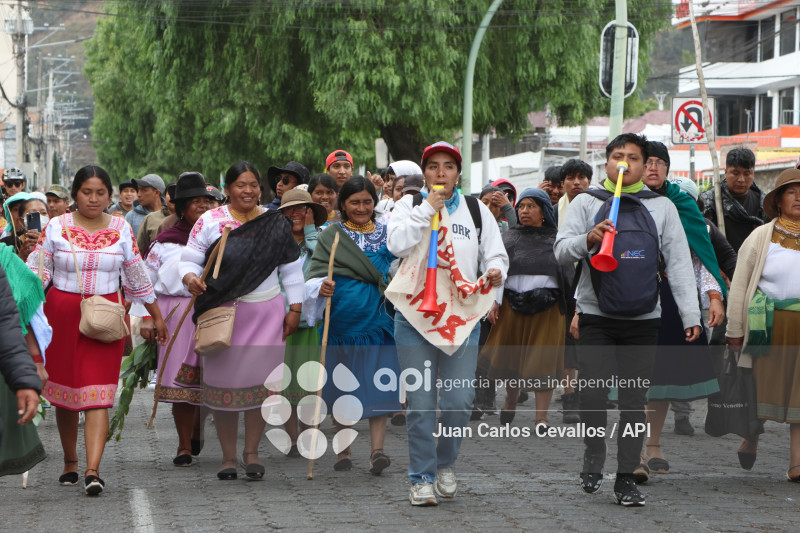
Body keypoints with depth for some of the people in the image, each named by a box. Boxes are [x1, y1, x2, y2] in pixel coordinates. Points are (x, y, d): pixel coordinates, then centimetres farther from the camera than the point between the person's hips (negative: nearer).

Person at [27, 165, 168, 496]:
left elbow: (137, 277, 15)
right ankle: (70, 462, 26)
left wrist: (156, 316, 19)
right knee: (64, 392, 8)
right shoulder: (56, 228, 2)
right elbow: (36, 273, 0)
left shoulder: (121, 230, 6)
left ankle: (93, 469, -20)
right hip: (62, 315, 0)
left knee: (98, 393, -11)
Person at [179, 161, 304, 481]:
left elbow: (291, 268, 11)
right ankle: (228, 457, 9)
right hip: (222, 312, -1)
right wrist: (190, 278, -23)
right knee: (224, 379, -1)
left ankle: (252, 452, 10)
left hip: (266, 312, 1)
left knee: (260, 380, -3)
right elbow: (189, 260, -1)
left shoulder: (275, 223, 7)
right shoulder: (209, 221, 1)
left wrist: (294, 309, 7)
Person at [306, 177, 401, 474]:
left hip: (378, 320, 1)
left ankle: (377, 450, -13)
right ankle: (344, 450, 16)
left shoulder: (388, 234, 10)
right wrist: (321, 286, -24)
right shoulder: (331, 236, 5)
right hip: (341, 321, 0)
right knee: (342, 385, 5)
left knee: (378, 383, -8)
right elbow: (315, 273, -3)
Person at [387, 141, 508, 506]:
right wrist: (428, 209, -11)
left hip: (463, 317, 2)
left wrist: (495, 271, -10)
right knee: (420, 401, -3)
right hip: (415, 315, -2)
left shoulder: (477, 210, 12)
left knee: (459, 400, -2)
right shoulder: (409, 205, 7)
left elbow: (495, 253, 12)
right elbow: (396, 244, -10)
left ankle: (445, 463, 23)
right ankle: (422, 478, 6)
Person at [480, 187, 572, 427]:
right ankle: (511, 399, 33)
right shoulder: (510, 237, 11)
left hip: (548, 307, -2)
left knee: (543, 359, -6)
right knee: (511, 354, 9)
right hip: (513, 304, 2)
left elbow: (570, 272, 4)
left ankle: (542, 416, -6)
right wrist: (495, 302, -4)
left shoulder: (556, 238, 6)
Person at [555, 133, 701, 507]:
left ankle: (626, 478, 10)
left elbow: (679, 263, 8)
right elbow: (561, 251, 0)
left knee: (634, 400, 3)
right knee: (592, 395, -7)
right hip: (596, 318, -1)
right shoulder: (587, 202, 7)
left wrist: (690, 314, 0)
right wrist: (587, 240, -21)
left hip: (643, 319, 1)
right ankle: (593, 459, 17)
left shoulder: (661, 207, 10)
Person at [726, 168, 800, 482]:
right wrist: (735, 330, 2)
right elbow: (739, 283, 5)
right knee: (764, 385, 4)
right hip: (770, 323, -1)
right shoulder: (761, 237, 5)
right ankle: (751, 439, 32)